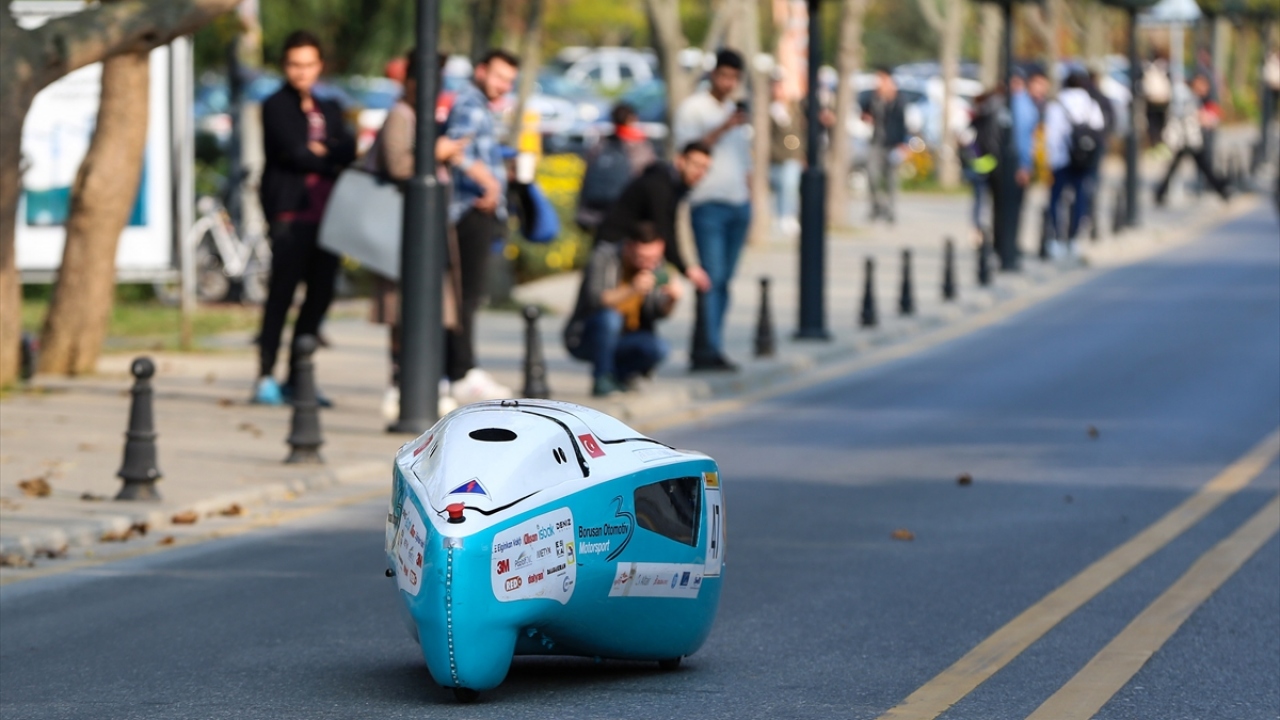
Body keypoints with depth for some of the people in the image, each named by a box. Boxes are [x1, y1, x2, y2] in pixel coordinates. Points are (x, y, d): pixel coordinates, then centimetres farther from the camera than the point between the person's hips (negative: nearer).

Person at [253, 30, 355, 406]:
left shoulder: (329, 110, 21)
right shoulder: (276, 107, 3)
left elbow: (349, 150, 6)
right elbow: (293, 152, -10)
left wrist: (319, 150, -10)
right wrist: (332, 160, -1)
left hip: (325, 214, 6)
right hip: (291, 210, -6)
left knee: (321, 294, 4)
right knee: (281, 292, -10)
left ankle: (295, 379, 10)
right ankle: (265, 377, -9)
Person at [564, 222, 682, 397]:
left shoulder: (655, 266, -1)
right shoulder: (604, 256, -17)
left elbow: (657, 313, -1)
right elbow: (594, 299, -29)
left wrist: (671, 300, -23)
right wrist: (631, 290, -41)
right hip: (583, 338, -5)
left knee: (658, 348, -23)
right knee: (609, 317, -36)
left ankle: (619, 375, 6)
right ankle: (601, 380, -19)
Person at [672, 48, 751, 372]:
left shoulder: (736, 111, 21)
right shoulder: (692, 108, 0)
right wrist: (723, 129, -17)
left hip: (739, 204, 7)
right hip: (708, 203, -7)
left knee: (723, 281, 4)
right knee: (711, 278, -14)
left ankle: (704, 351, 7)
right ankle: (708, 351, -18)